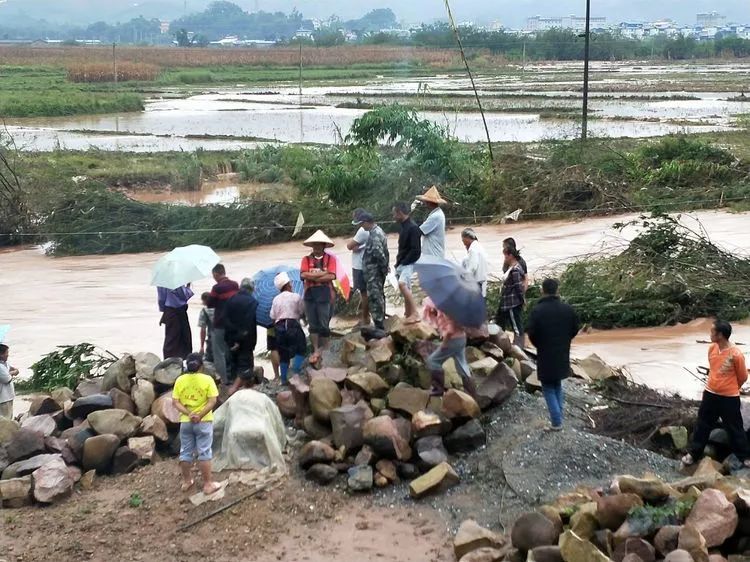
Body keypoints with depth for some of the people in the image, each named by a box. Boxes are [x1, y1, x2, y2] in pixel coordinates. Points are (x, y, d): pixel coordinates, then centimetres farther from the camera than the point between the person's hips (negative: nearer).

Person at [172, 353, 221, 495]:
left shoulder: (180, 380, -1)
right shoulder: (207, 379, -9)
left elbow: (175, 402, -5)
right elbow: (212, 401, -15)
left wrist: (188, 414, -12)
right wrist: (200, 415, -17)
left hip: (185, 422, 3)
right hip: (203, 421, -3)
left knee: (185, 452, 14)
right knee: (204, 453, 2)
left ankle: (186, 482, 24)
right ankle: (208, 484, 5)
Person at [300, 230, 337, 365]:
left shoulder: (330, 258, 3)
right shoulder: (306, 259, 7)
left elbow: (331, 276, -10)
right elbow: (303, 274, -9)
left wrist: (313, 277, -8)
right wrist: (322, 274, -10)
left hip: (325, 294, -2)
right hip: (310, 294, 2)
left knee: (324, 324, 1)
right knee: (313, 324, 4)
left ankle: (323, 351, 14)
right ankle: (316, 350, 10)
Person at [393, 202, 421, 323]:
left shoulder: (413, 228, -15)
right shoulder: (404, 227, 14)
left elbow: (415, 250, -20)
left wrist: (404, 262, -18)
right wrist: (399, 262, 10)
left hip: (409, 264, -10)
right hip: (402, 264, 10)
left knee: (402, 284, -28)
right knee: (406, 289, 11)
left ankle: (414, 313, -28)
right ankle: (408, 315, 17)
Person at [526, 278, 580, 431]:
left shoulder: (537, 311, -17)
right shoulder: (568, 309, -4)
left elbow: (531, 333, -14)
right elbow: (575, 329, 4)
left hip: (545, 356, -4)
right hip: (563, 355, 4)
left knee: (548, 389, 6)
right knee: (557, 385, 22)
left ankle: (556, 421, 1)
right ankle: (558, 417, 23)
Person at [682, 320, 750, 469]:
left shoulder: (736, 354, -22)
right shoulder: (712, 348, -4)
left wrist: (729, 389, 9)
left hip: (729, 398, -5)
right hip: (710, 394, 5)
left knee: (734, 428, 7)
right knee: (703, 424, 14)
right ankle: (694, 453, 27)